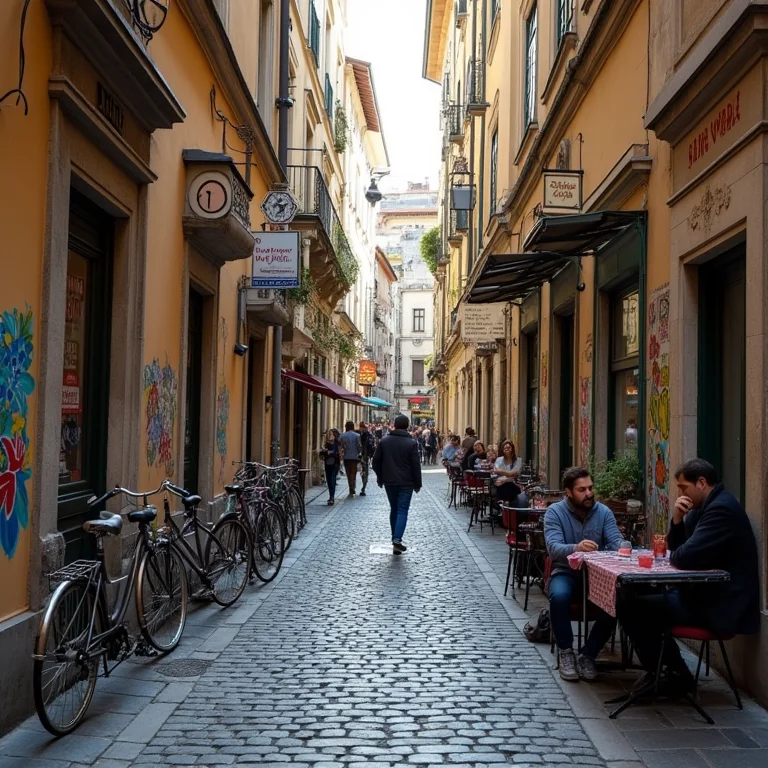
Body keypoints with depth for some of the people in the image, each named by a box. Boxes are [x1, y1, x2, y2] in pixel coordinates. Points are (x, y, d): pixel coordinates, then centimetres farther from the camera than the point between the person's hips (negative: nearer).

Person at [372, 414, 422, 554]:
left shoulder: (384, 441, 2)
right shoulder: (411, 443, -8)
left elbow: (375, 461, 4)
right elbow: (416, 465, -8)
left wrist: (380, 478, 14)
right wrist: (417, 484, 0)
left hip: (389, 482, 3)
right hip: (406, 483, -3)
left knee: (394, 509, 16)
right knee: (402, 511, -3)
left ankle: (395, 539, 19)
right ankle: (397, 540, -17)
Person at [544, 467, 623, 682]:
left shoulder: (604, 512, 1)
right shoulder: (555, 512, -8)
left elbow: (616, 542, -9)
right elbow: (554, 548, -23)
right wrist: (576, 548, -44)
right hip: (566, 573, -2)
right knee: (559, 596, -35)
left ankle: (588, 655, -9)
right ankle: (566, 653, -12)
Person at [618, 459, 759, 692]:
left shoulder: (722, 508, -20)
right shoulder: (704, 506, 13)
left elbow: (685, 558, -27)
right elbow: (677, 549, 15)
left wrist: (671, 556, -3)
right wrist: (677, 519, -3)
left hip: (719, 604, -11)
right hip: (705, 594, 11)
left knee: (629, 605, -13)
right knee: (641, 595, 18)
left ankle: (675, 676, 3)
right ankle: (665, 672, 20)